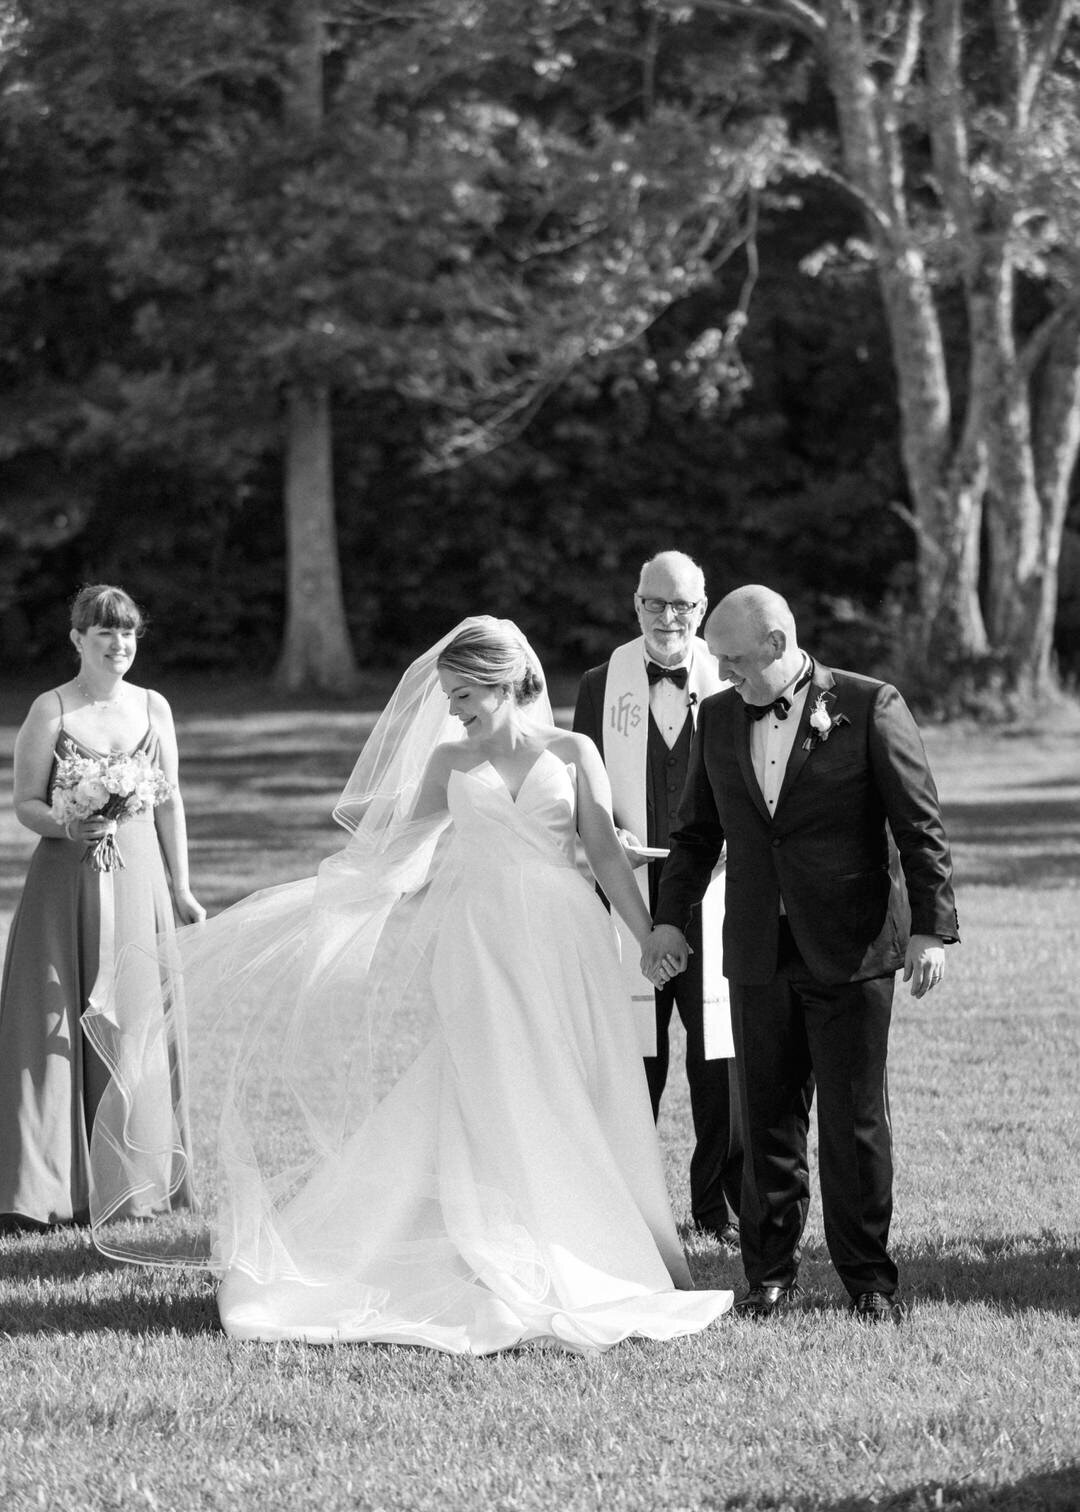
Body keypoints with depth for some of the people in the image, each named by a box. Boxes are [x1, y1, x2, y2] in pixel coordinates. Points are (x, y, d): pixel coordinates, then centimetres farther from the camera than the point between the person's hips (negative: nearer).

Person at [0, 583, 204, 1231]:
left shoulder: (153, 708, 9)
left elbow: (171, 802, 13)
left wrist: (181, 888, 12)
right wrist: (70, 829, -21)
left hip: (140, 881, 3)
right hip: (68, 883, -3)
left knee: (134, 1022, 5)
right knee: (56, 1028, -5)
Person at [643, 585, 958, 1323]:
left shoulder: (871, 708, -6)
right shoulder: (719, 718, 8)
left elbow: (922, 829, -6)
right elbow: (697, 831, 16)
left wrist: (931, 929, -12)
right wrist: (671, 916, 5)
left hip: (852, 952, -4)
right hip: (760, 954, 4)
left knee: (856, 1119, -1)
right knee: (768, 1119, 6)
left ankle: (869, 1276, 9)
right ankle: (771, 1274, 13)